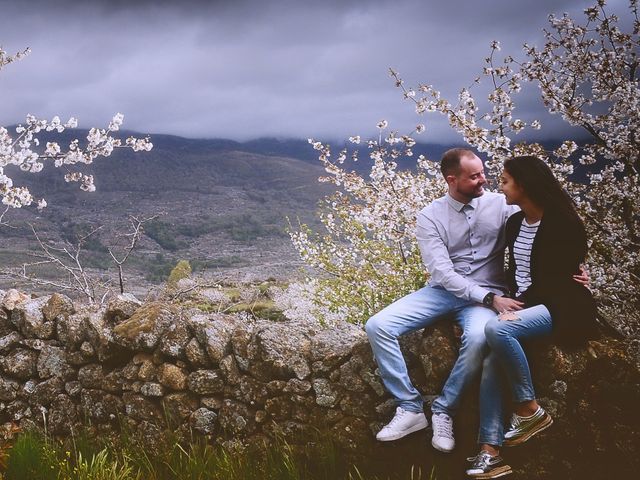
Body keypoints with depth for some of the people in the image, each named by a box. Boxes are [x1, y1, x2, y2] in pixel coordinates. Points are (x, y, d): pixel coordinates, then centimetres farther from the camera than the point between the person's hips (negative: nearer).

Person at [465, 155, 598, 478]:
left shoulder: (563, 223, -11)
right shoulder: (515, 222, 13)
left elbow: (556, 279, -15)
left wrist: (518, 309, -21)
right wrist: (510, 303, 0)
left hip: (557, 307, -7)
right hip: (522, 304, 7)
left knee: (496, 329, -33)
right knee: (490, 361, -18)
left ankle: (530, 410, -17)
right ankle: (490, 452, -22)